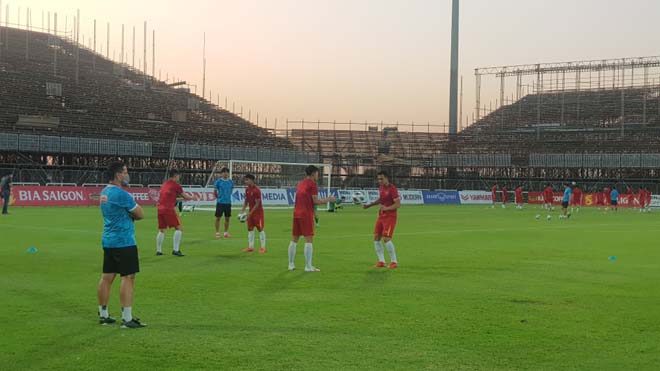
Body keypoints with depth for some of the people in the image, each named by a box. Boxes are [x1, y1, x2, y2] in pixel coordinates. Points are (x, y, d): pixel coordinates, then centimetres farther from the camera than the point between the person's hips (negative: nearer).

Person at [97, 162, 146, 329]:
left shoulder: (105, 192, 12)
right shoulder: (121, 194, -16)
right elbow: (140, 214, -9)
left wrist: (130, 215, 1)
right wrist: (133, 214, 10)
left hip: (108, 241, 9)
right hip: (124, 242, -9)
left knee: (107, 277, 12)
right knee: (128, 277, -6)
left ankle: (103, 315, 19)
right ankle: (127, 318, -7)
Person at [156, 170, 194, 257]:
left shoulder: (164, 184, 19)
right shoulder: (176, 185, -3)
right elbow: (185, 197, 0)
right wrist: (192, 197, 20)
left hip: (160, 209, 7)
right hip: (168, 209, -7)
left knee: (161, 230, 15)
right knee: (178, 228, 1)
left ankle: (158, 251, 15)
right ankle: (175, 250, -6)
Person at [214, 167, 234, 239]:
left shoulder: (231, 182, 5)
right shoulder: (218, 181, -5)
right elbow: (215, 192, 2)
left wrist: (227, 197, 12)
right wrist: (219, 197, 7)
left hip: (228, 202, 4)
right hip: (220, 202, -4)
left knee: (227, 218, 8)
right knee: (218, 217, 0)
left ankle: (226, 233, 18)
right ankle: (217, 233, 7)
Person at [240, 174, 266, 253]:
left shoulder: (256, 190, -19)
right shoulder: (247, 190, 5)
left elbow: (257, 204, -19)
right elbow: (246, 201, 13)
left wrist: (250, 213, -20)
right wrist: (242, 211, 3)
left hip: (258, 211, -8)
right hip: (250, 211, 8)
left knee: (260, 229, -4)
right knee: (250, 229, 8)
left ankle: (263, 247, 1)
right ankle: (251, 247, 15)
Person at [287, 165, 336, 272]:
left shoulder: (301, 183, 17)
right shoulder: (312, 184, -7)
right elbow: (316, 201, -11)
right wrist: (328, 199, 1)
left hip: (296, 213, 8)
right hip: (306, 214, -8)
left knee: (294, 239, 11)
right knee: (309, 239, -6)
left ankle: (291, 264, 15)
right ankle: (308, 266, -8)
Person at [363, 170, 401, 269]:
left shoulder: (392, 189, -16)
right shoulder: (381, 188, 9)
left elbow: (398, 204, -19)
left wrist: (387, 208, -29)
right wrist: (369, 205, 19)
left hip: (390, 217, -8)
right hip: (381, 216, 8)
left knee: (386, 239, -15)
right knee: (376, 238, 4)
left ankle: (394, 261, -2)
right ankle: (381, 261, 12)